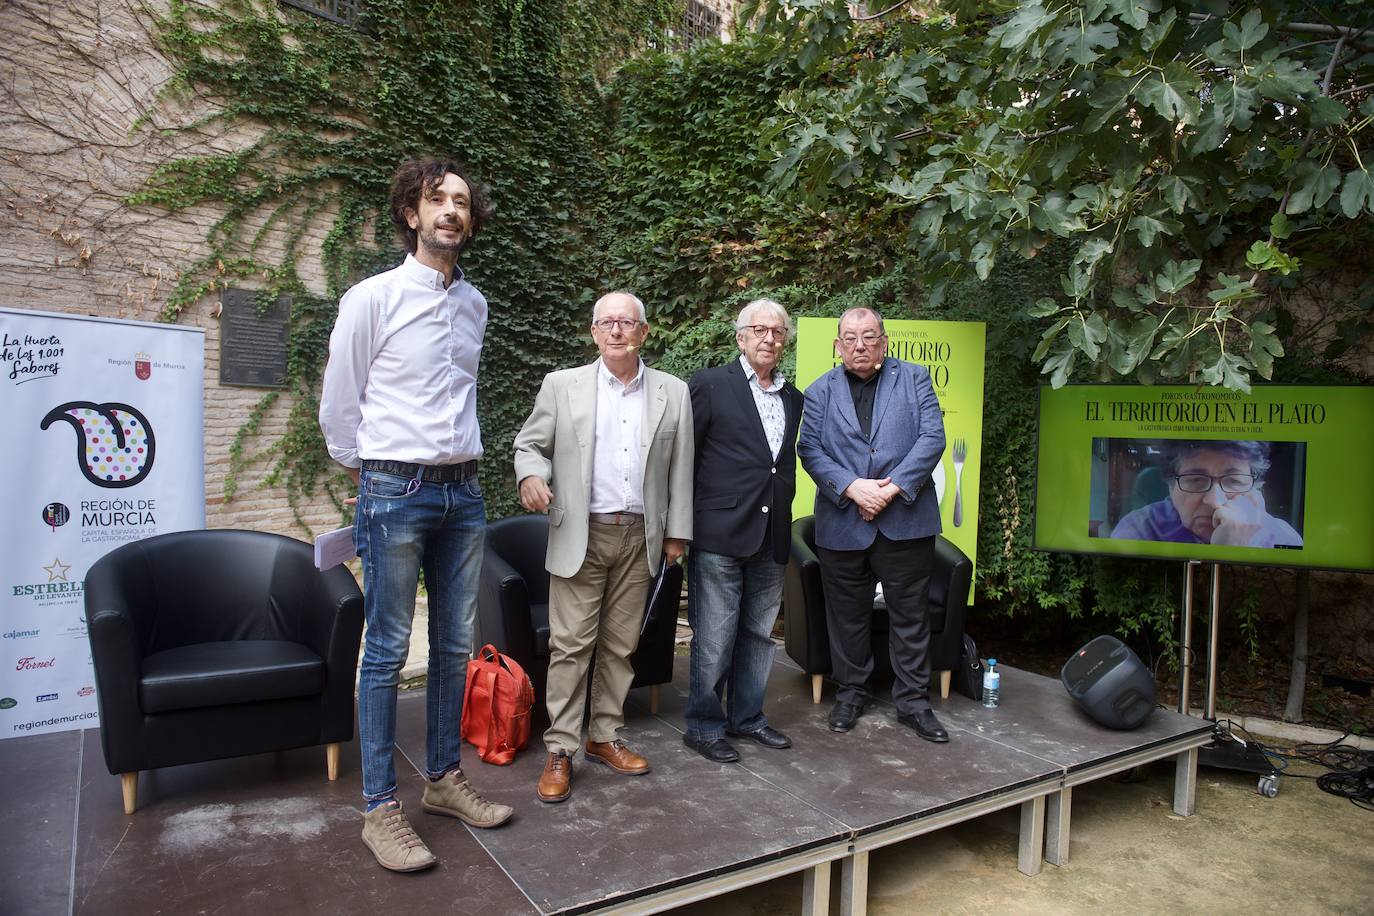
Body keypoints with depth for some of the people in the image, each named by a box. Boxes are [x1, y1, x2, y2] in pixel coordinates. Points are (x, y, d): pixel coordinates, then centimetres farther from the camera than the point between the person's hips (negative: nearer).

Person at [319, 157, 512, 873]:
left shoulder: (474, 305, 12)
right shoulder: (372, 298, -5)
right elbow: (339, 403, 1)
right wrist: (364, 472, 8)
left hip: (463, 491, 6)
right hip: (395, 493, -5)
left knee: (454, 646, 11)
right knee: (387, 651, 1)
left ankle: (444, 780, 26)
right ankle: (380, 808, 13)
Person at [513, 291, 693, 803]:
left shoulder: (673, 393, 6)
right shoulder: (561, 385, 2)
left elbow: (680, 468, 8)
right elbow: (529, 444, 6)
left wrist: (677, 532, 7)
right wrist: (531, 473, -17)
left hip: (640, 538, 2)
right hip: (580, 536, -2)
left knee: (621, 645, 10)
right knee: (571, 644, 0)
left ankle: (605, 737, 25)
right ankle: (560, 750, 11)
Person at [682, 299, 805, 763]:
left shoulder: (792, 398, 14)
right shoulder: (710, 385, -3)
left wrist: (782, 518, 15)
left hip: (772, 538, 6)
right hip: (720, 534, -6)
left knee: (758, 634, 15)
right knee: (714, 638, 1)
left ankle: (747, 716, 29)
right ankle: (704, 725, 16)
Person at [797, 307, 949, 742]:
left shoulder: (914, 379, 6)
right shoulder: (820, 391, 7)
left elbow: (932, 438, -4)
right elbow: (810, 449, -2)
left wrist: (893, 487, -14)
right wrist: (853, 487, -16)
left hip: (905, 520, -1)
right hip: (842, 523, 1)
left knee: (910, 615, 8)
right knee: (848, 615, 12)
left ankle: (913, 702, 22)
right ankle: (850, 693, 29)